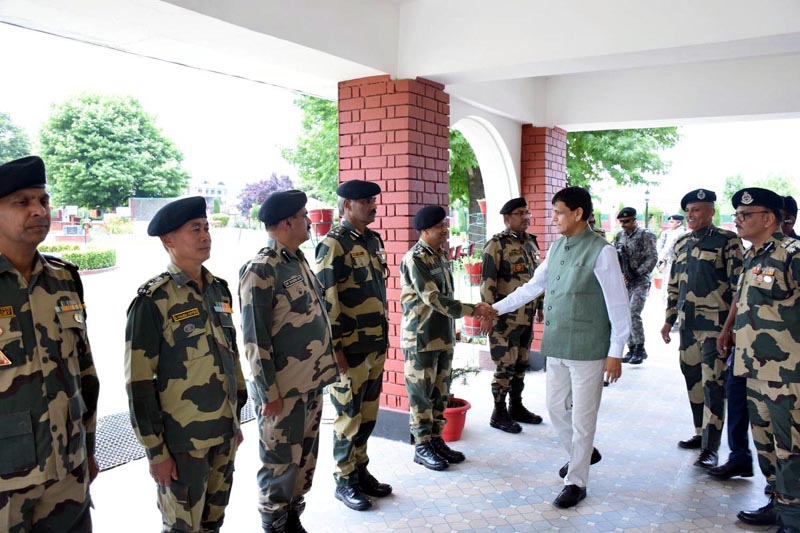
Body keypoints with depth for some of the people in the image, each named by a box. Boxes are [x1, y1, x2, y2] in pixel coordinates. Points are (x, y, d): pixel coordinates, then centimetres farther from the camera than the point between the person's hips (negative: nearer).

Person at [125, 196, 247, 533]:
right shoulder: (153, 301, -13)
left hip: (224, 434, 6)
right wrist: (156, 450, -13)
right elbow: (138, 383, -14)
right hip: (181, 441, -6)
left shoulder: (219, 289, 6)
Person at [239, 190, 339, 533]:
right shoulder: (261, 271, -17)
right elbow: (254, 339, -17)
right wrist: (269, 393, -16)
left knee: (305, 458, 18)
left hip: (312, 382, 8)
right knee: (280, 463, 7)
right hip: (283, 389, -8)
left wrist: (322, 372, 16)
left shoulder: (299, 260, 9)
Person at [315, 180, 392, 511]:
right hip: (350, 348, -8)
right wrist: (336, 348, -17)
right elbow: (326, 301, -16)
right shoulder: (334, 244, -14)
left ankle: (361, 471, 30)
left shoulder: (373, 240, 11)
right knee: (349, 417, 4)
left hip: (376, 344, 8)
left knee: (368, 414, 16)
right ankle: (345, 481, 19)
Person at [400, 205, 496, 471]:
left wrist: (451, 329, 17)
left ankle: (436, 439, 25)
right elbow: (434, 299, -23)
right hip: (420, 338, -8)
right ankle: (422, 446, 13)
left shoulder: (441, 255, 10)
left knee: (441, 392, 13)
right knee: (422, 393, 2)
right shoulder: (414, 259, -16)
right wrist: (473, 310, -23)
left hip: (444, 335, 8)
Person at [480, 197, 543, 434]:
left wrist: (540, 305, 19)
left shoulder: (531, 243, 13)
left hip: (527, 316, 8)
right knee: (505, 366, -2)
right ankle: (499, 414, 9)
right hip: (506, 317, -7)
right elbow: (487, 281, -15)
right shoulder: (497, 245, -11)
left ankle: (516, 407, 28)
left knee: (521, 363, 15)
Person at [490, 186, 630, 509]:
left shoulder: (600, 251, -14)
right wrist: (496, 309, 14)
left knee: (582, 417, 5)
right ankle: (582, 453, 43)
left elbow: (618, 305, -12)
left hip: (587, 349, -7)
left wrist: (615, 352, -12)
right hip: (556, 346, 7)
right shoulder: (556, 248, 8)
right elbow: (532, 286, 16)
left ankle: (576, 482, 20)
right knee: (556, 408, 18)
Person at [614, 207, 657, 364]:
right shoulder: (619, 236, 12)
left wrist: (637, 273, -17)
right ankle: (632, 349, 15)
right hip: (623, 282, 6)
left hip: (639, 282, -6)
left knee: (633, 314, -16)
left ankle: (640, 349, -6)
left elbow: (652, 258, -11)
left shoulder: (645, 235, -5)